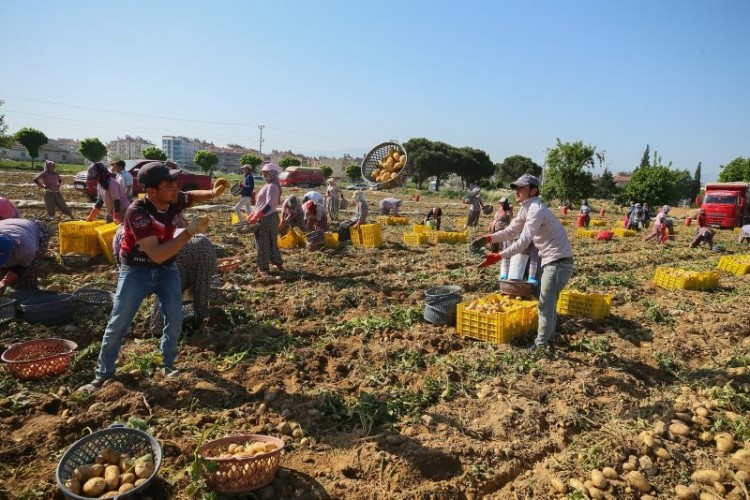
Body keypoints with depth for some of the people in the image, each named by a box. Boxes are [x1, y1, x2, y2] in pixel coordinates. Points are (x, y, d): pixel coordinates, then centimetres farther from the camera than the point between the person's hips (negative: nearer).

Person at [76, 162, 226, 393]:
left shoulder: (175, 200, -15)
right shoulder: (137, 212, -32)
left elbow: (191, 196, 11)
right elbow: (157, 254, -38)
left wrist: (213, 193, -9)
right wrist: (190, 231, -38)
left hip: (167, 268, 5)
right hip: (136, 270, -4)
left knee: (175, 320, 3)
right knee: (118, 322, 1)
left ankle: (167, 364, 24)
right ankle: (103, 373, 19)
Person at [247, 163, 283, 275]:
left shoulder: (272, 186, -17)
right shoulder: (268, 186, 14)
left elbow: (269, 205, -27)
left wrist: (255, 217, -26)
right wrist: (253, 215, 17)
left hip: (266, 219, -10)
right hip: (271, 217, 10)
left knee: (263, 243, -1)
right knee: (272, 242, 17)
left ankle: (263, 268, 7)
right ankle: (278, 263, 27)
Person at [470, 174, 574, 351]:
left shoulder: (536, 210, -22)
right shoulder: (526, 209, 10)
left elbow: (523, 241, -31)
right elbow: (510, 231, 10)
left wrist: (497, 257, -36)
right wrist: (488, 238, -6)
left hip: (558, 262, -10)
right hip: (551, 261, 10)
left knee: (545, 305, -3)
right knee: (548, 303, 22)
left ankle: (540, 345, 8)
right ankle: (548, 337, 37)